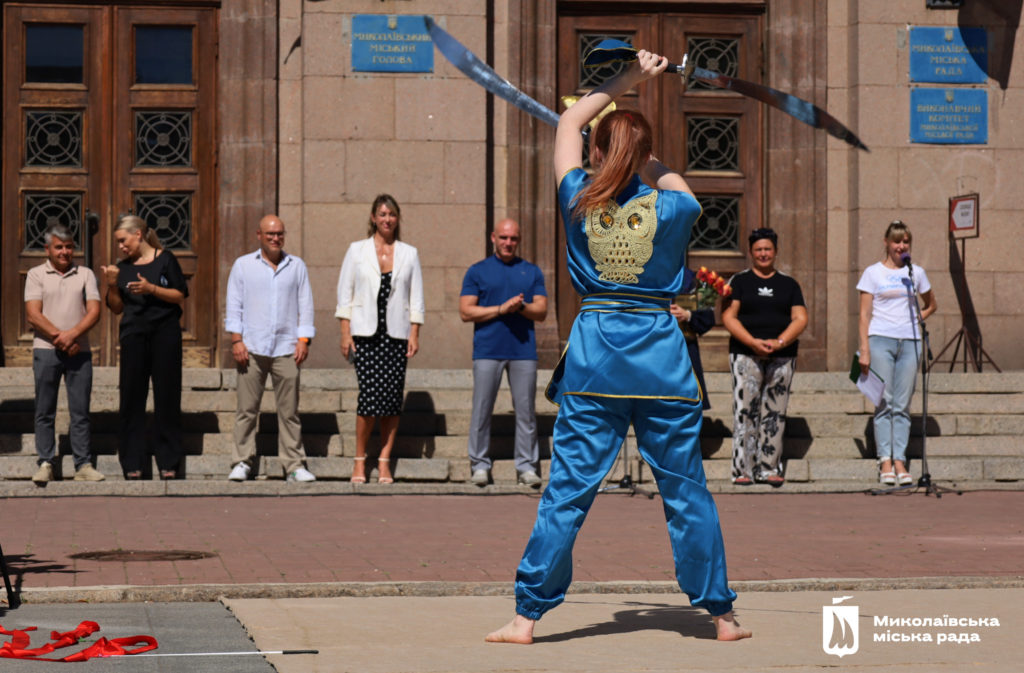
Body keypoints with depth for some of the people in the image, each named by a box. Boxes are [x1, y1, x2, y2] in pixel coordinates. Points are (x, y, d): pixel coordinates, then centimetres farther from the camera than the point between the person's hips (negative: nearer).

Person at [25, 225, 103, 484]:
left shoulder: (85, 275, 10)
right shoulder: (36, 275, 6)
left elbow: (94, 311, 1)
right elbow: (33, 315, -3)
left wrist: (72, 334, -14)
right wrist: (59, 337, -12)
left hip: (79, 351, 1)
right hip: (46, 350, -1)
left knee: (80, 411, 1)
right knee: (44, 412, 0)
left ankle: (84, 465, 3)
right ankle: (45, 464, 4)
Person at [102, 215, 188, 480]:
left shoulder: (164, 259, 1)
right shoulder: (122, 268, 12)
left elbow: (180, 295, -3)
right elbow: (117, 307, 13)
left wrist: (151, 289, -15)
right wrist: (112, 286, -3)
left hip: (165, 332, -3)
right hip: (134, 335, 3)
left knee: (166, 396, -1)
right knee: (132, 396, 0)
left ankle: (168, 462, 4)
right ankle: (132, 463, 5)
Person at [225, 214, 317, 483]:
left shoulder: (297, 266, 14)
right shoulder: (243, 265, 11)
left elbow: (305, 305, 12)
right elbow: (234, 305, 8)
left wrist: (304, 340, 2)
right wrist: (236, 340, -2)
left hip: (287, 349, 1)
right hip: (252, 348, -1)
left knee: (289, 410, 0)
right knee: (247, 408, -2)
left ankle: (294, 465, 3)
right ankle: (243, 462, 5)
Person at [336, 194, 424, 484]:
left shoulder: (409, 254, 10)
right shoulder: (357, 250, 6)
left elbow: (416, 298, 9)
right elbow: (344, 294, 5)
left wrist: (414, 335, 0)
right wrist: (345, 334, -3)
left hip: (397, 334, 2)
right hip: (365, 333, -2)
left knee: (392, 398, -2)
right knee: (370, 394, -12)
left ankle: (384, 462, 7)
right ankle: (359, 460, 1)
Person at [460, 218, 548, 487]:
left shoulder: (532, 272, 13)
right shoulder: (478, 271, 8)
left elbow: (541, 311, 8)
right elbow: (466, 312, 0)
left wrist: (521, 307, -12)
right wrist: (501, 309, -10)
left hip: (523, 351, 2)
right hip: (487, 351, -1)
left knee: (526, 410, 1)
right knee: (482, 410, -1)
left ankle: (526, 465, 7)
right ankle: (480, 465, 6)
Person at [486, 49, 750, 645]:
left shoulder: (580, 201, 0)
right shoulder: (673, 208, -3)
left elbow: (569, 121, 15)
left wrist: (624, 83, 16)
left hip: (593, 354, 0)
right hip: (662, 356, 0)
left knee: (567, 491, 2)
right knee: (687, 491, 8)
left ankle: (527, 616, 2)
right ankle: (721, 613, 16)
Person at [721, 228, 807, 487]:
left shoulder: (789, 284, 13)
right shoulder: (739, 281, 7)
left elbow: (800, 319, 5)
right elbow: (728, 317, -2)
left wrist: (779, 342, -12)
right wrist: (753, 342, -15)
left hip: (782, 357, 2)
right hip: (745, 355, -2)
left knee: (775, 413, 2)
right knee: (745, 410, -7)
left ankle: (769, 468, 7)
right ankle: (743, 470, -5)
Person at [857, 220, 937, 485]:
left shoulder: (916, 273, 13)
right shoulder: (873, 273, 5)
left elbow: (931, 304, 27)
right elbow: (864, 315, 2)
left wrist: (917, 319, 7)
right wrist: (864, 350, -7)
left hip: (910, 343, 3)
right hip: (881, 341, -2)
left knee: (902, 405, 0)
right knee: (884, 402, -7)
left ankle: (900, 461, -1)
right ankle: (885, 462, -9)